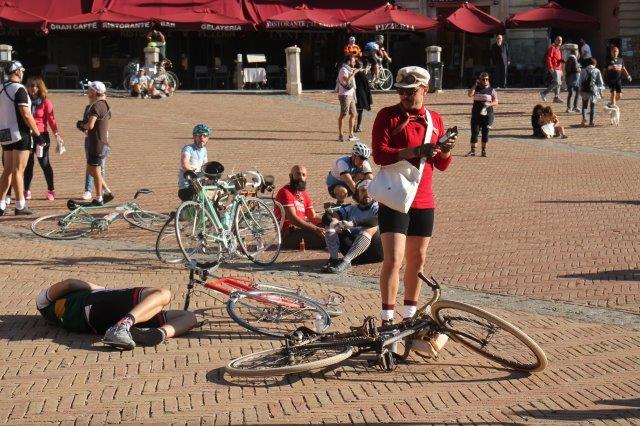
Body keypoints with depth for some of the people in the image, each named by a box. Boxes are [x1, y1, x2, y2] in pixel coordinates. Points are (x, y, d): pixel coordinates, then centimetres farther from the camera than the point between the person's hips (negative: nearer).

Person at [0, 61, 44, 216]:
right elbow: (26, 114, -18)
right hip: (20, 134, -7)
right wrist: (37, 134, -14)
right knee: (18, 171, -4)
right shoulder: (19, 89, -13)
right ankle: (20, 206, 0)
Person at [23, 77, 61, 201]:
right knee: (28, 164, 6)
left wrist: (56, 134, -15)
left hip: (41, 136, -3)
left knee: (44, 163, 0)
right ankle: (27, 191, 12)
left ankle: (51, 190, 9)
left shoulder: (46, 102, -3)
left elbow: (51, 119, -6)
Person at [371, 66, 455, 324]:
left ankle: (410, 313, 28)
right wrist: (415, 151, -27)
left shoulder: (434, 120, 9)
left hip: (423, 201, 5)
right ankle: (387, 318, -6)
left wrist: (445, 151, -10)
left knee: (417, 259, 14)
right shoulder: (388, 116, -5)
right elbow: (379, 154, -17)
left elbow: (441, 165, 13)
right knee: (393, 259, -12)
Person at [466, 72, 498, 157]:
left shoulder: (491, 90, 4)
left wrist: (489, 104, -18)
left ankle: (484, 150, 13)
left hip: (487, 114, 0)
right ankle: (473, 150, 0)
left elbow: (496, 102, 1)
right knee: (474, 131, -3)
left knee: (485, 132, 4)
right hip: (476, 113, 0)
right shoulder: (476, 88, 6)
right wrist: (475, 84, -13)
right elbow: (469, 94, -12)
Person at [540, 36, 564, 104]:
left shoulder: (558, 49, 21)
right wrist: (550, 67, -25)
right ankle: (544, 93, -10)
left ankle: (556, 97, 11)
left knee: (559, 83, 8)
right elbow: (548, 58, -18)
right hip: (554, 69, -10)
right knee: (557, 82, -15)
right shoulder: (552, 48, -9)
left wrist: (561, 69, 23)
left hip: (558, 68, 10)